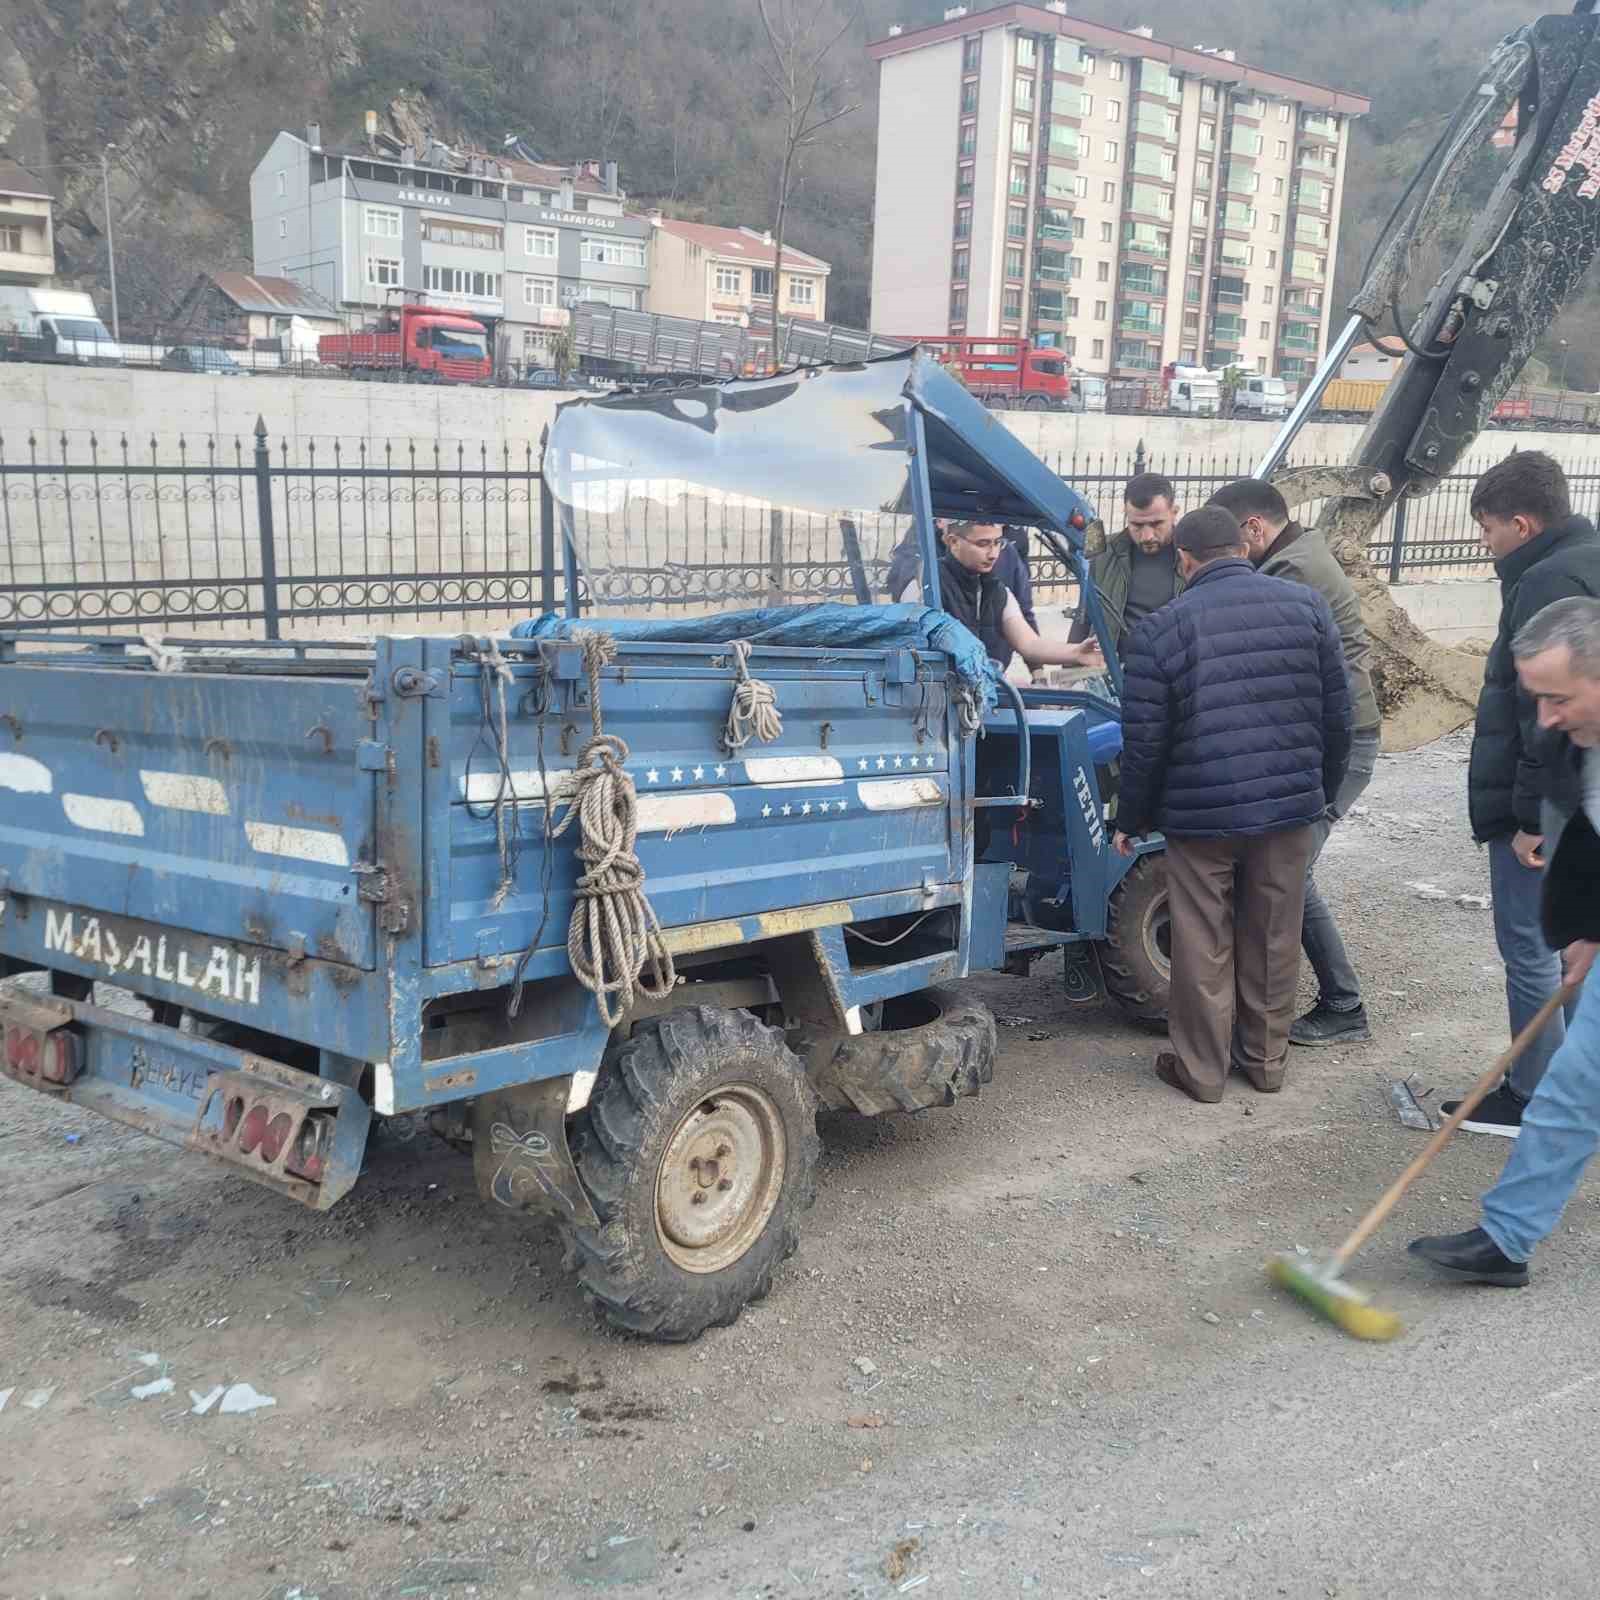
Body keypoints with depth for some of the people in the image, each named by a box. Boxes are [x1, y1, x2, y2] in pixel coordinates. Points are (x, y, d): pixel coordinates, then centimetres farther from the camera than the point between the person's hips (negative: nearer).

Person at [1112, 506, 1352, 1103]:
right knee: (1273, 941, 16)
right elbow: (1336, 712, 5)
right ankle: (1266, 1060, 28)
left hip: (1200, 813, -3)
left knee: (1204, 946, 10)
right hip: (1289, 806, 3)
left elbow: (1144, 744, -8)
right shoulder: (1306, 606, 0)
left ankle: (1201, 1069, 20)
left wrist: (1130, 820, 6)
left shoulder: (1160, 629, -9)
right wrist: (1323, 788, 19)